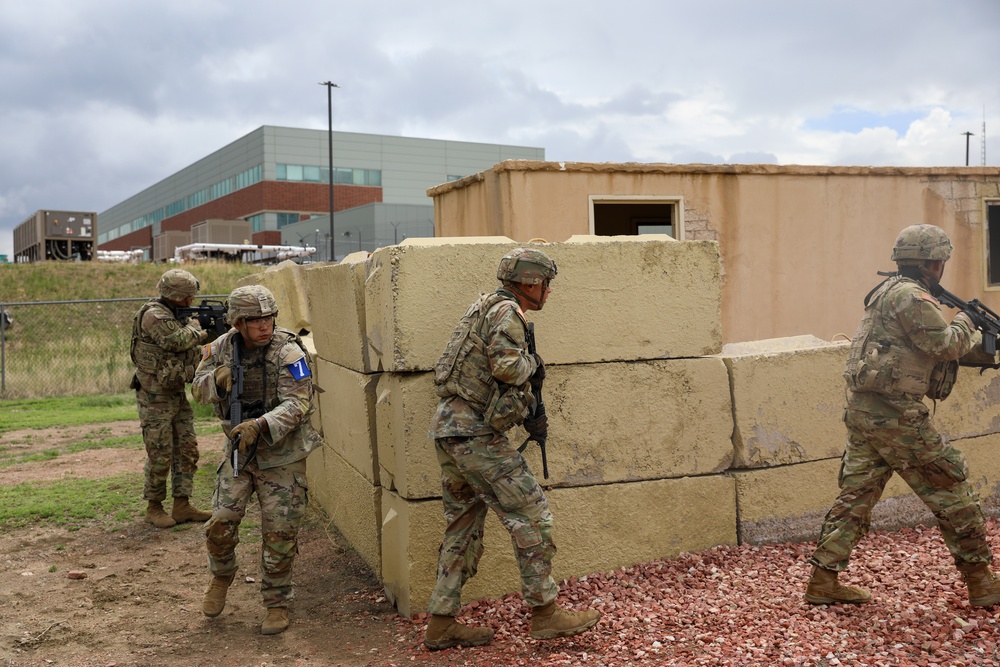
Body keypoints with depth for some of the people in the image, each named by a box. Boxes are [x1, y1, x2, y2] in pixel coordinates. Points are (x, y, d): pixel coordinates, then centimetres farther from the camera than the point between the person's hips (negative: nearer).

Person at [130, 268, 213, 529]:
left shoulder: (177, 315, 12)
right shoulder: (153, 315, -16)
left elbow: (195, 343, 19)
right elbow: (178, 341, -27)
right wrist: (194, 326, -8)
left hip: (177, 394, 9)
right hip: (155, 397, -9)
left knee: (187, 450, 8)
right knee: (160, 456, -2)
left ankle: (182, 505, 15)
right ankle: (154, 507, 14)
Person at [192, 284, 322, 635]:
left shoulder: (288, 351, -18)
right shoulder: (221, 348, -2)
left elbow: (297, 403, -24)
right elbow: (198, 389, 6)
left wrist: (260, 426, -39)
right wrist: (217, 378, -17)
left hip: (282, 455, -3)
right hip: (239, 452, 4)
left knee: (279, 535, -1)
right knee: (220, 524, 0)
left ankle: (277, 603, 19)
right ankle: (221, 577, 32)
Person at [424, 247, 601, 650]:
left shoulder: (489, 309, 22)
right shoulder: (505, 310, -9)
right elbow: (507, 365, -25)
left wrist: (528, 416, 11)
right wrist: (533, 364, -4)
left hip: (449, 430, 10)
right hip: (473, 432, -10)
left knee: (464, 526, 13)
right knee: (530, 514, -2)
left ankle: (441, 624, 18)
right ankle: (545, 613, 5)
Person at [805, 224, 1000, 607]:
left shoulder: (889, 291, 20)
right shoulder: (911, 296, -12)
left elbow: (934, 348, 25)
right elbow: (947, 345, -13)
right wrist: (964, 323, 6)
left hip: (862, 411, 9)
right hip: (895, 416, -9)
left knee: (855, 496, 10)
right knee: (952, 490, 5)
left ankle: (823, 581, 11)